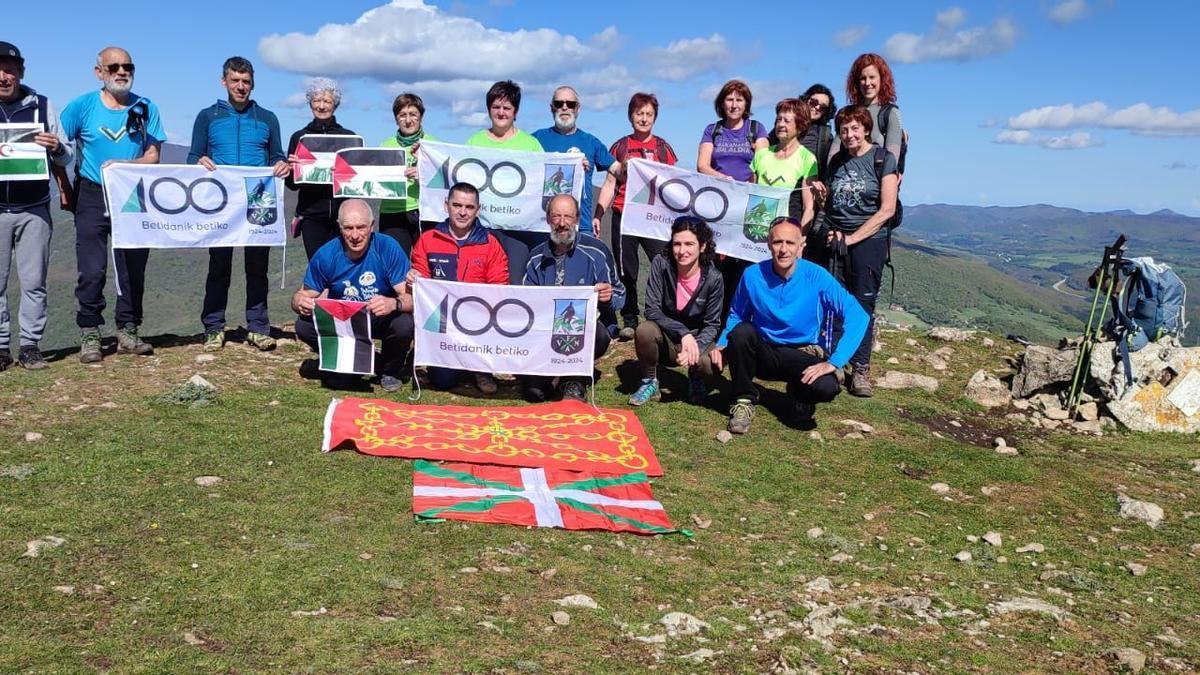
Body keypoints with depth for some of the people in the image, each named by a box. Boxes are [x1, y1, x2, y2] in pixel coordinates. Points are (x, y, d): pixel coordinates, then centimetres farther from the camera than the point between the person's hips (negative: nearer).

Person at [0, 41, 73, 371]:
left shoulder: (43, 106, 5)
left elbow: (66, 158, 9)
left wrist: (56, 148, -15)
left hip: (34, 210, 0)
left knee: (33, 281, 2)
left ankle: (30, 346, 8)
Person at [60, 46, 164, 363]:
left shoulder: (146, 108, 5)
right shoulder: (82, 106, 1)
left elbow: (153, 156, 1)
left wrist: (124, 165, -17)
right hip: (93, 198, -2)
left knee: (133, 269, 4)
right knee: (92, 271, -6)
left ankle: (127, 332, 14)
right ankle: (89, 336, 2)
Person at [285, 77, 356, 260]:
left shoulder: (349, 137, 9)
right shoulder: (299, 137, 10)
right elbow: (292, 184, 11)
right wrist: (291, 168, -9)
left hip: (343, 214, 0)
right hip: (311, 216, 1)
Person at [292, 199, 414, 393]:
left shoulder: (388, 248, -19)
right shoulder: (326, 255, -12)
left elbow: (412, 297, -24)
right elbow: (304, 294, -3)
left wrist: (394, 303, -48)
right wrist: (300, 303, -28)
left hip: (381, 319, -2)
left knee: (405, 324, -34)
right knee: (304, 326, -23)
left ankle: (389, 371, 1)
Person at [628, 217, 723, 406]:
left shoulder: (713, 279, -15)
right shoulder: (661, 263, -16)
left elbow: (712, 325, -8)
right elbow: (652, 310, -18)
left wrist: (695, 347, -29)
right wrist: (683, 332, -30)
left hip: (697, 339, 0)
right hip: (666, 338, 0)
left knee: (708, 364, -32)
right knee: (645, 330, -33)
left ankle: (696, 381, 9)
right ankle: (649, 383, -6)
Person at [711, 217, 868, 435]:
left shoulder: (816, 277, -16)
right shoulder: (753, 275, -10)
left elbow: (857, 316, -19)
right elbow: (736, 316, 4)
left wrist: (833, 362, -27)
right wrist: (721, 344, -16)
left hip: (801, 356, -1)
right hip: (763, 354, 1)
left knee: (826, 387, -32)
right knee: (741, 331, -31)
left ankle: (800, 395, 8)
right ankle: (744, 400, -8)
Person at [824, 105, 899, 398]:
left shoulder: (883, 159, -2)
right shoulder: (837, 160, 13)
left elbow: (887, 209, -8)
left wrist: (852, 238, -11)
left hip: (869, 239, -4)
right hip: (835, 239, 4)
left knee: (862, 303, -6)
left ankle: (861, 369, -1)